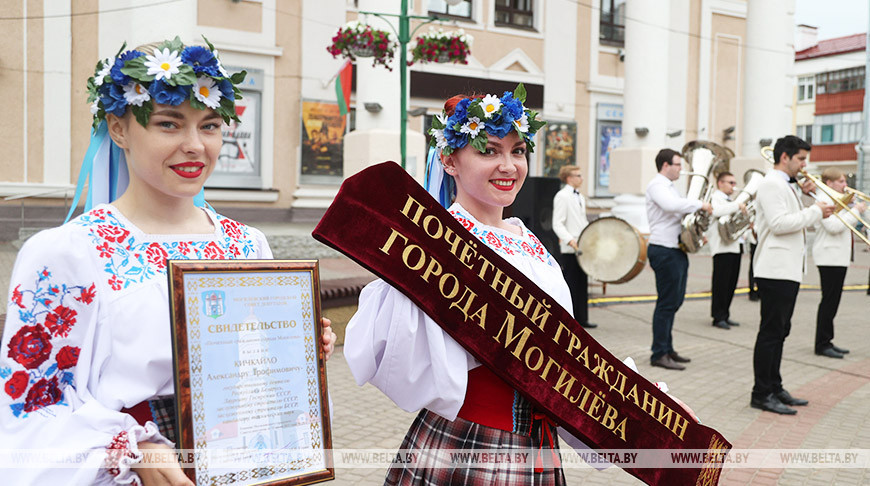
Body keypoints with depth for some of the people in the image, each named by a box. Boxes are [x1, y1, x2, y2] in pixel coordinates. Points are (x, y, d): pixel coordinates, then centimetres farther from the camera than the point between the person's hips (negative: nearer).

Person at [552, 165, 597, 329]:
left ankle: (581, 319, 18)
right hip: (568, 250, -8)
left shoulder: (580, 197, 18)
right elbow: (557, 224, -16)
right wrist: (570, 241, -26)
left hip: (582, 248, 8)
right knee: (569, 284, -4)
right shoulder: (562, 196, -8)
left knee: (582, 283, 10)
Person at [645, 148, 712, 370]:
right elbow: (671, 205, -31)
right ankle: (659, 354, -1)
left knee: (674, 301, 13)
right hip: (664, 251, -10)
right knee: (667, 303, -7)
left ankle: (667, 349, 22)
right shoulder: (657, 185, -10)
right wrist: (700, 204, -21)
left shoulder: (669, 187, 22)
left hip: (676, 250, 10)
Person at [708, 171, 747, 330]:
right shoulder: (716, 198, -5)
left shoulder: (730, 200, 25)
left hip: (734, 246, 9)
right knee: (721, 282, -8)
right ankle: (718, 317, -3)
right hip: (722, 247, -9)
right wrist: (737, 205, -26)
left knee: (731, 283, 9)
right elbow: (717, 211, -29)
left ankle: (725, 315, 16)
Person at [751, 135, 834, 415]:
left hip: (788, 270, 10)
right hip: (775, 269, -10)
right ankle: (761, 394, -1)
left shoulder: (785, 186, 21)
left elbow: (795, 221, 22)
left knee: (779, 332, 14)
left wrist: (805, 197, 10)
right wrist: (815, 211, -16)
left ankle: (774, 388, 22)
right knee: (770, 332, -6)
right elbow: (779, 223, -23)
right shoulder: (771, 184, -11)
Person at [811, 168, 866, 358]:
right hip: (829, 257, -10)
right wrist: (855, 211, -14)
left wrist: (855, 211, 8)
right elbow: (834, 227, -22)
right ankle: (822, 344, -3)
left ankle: (827, 341, 17)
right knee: (829, 302, -8)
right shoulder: (824, 200, -12)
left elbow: (847, 225, 23)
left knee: (832, 302, 12)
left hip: (839, 257, 10)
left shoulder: (837, 200, 21)